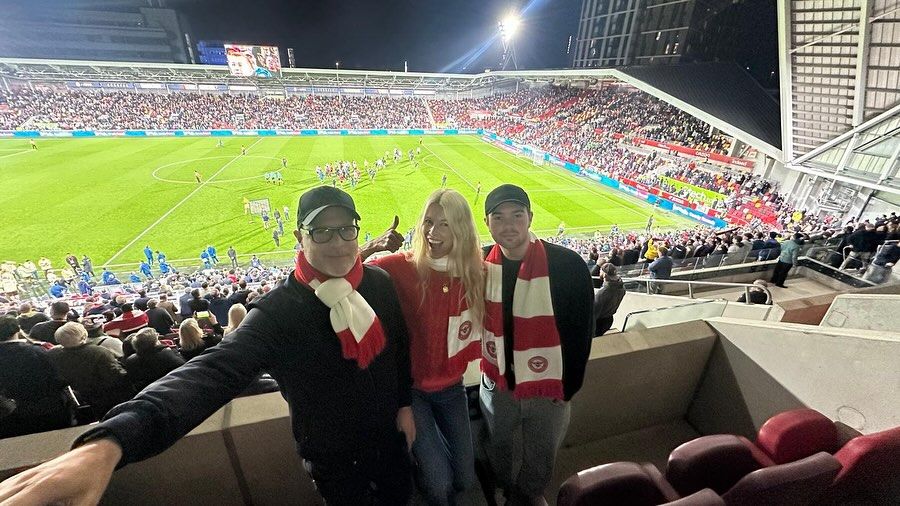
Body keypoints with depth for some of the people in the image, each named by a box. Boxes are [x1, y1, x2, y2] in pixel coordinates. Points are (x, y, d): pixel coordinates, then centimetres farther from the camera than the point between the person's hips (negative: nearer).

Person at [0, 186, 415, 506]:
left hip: (389, 437, 5)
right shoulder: (279, 311, -27)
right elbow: (213, 371, -41)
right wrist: (109, 442, -56)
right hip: (332, 457, -4)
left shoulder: (380, 283, -13)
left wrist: (405, 404, 3)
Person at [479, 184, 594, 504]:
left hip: (548, 388, -2)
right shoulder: (482, 263, -11)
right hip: (497, 384, 3)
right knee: (500, 452, 27)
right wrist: (489, 368, -2)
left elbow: (581, 331, -12)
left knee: (540, 460, 24)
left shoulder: (568, 265, -21)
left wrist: (568, 386, -6)